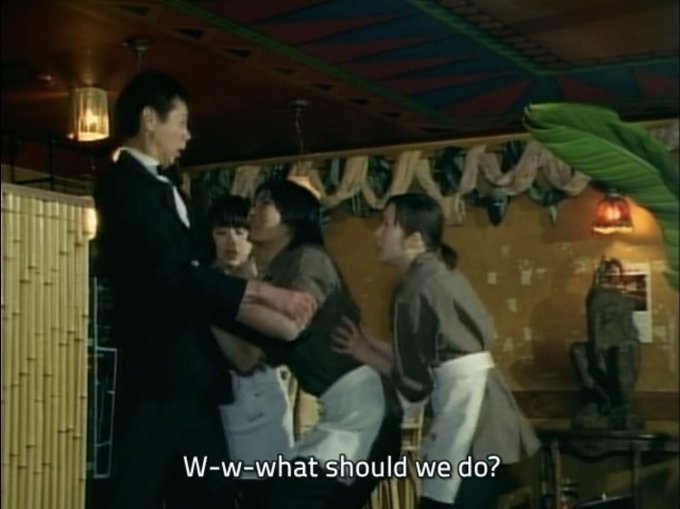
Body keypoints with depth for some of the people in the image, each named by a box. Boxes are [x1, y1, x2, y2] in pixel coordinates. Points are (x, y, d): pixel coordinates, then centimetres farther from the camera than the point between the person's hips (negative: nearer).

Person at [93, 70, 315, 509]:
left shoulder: (161, 189, 19)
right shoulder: (126, 185, -11)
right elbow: (177, 277, -19)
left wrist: (265, 322, 12)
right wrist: (267, 293, -14)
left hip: (189, 378, 10)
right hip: (155, 378, -9)